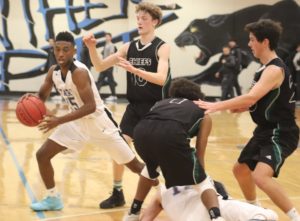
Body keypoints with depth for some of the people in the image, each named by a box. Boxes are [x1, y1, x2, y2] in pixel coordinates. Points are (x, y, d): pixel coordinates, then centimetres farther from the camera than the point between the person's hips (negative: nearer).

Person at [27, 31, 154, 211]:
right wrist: (32, 98, -16)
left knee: (134, 165, 0)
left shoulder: (79, 72, -27)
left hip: (99, 121, -7)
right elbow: (42, 97, 10)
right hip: (77, 122, 7)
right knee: (42, 155, -1)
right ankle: (53, 199, 15)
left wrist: (59, 121, -38)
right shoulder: (53, 72, -3)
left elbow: (90, 107, -32)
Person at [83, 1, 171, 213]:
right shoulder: (129, 47, 3)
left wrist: (134, 70, -38)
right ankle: (117, 194, 16)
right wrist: (92, 48, -13)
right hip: (134, 106, 5)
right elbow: (100, 66, 5)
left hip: (156, 108, -5)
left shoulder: (162, 47, -12)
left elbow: (161, 78, -26)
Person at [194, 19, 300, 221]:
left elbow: (251, 98, -33)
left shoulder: (275, 69, -21)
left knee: (261, 176, -30)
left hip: (280, 134, -11)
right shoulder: (266, 68, 10)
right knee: (241, 170, 22)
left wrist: (216, 106, -33)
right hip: (265, 131, 11)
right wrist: (239, 107, 2)